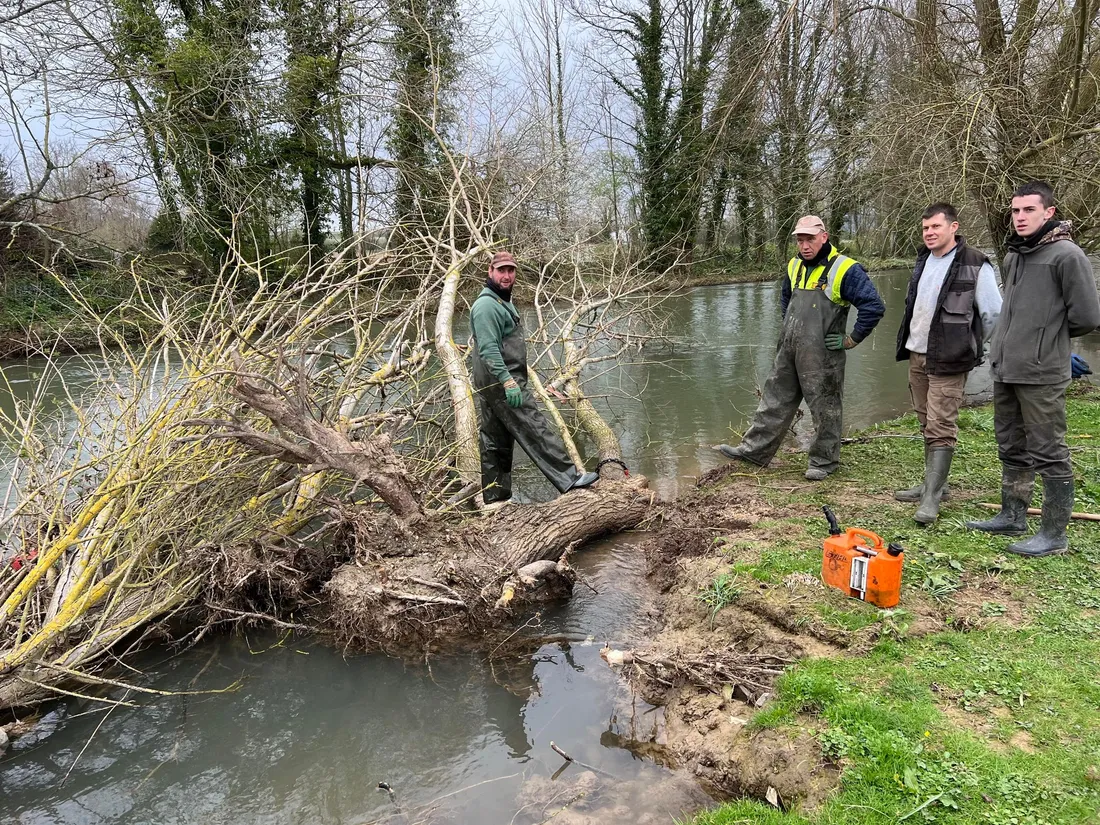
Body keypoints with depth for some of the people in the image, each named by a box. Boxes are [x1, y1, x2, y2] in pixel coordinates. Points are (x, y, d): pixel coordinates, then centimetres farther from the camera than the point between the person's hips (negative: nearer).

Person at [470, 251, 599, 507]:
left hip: (492, 387, 11)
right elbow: (488, 349, -22)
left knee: (495, 443, 11)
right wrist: (508, 381, -28)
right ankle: (569, 479, -7)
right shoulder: (487, 305, -12)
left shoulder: (502, 302, 22)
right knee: (537, 430, -10)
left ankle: (495, 498, 16)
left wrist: (512, 379, 27)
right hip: (500, 382, -11)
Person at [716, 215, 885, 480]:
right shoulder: (795, 266, 10)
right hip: (788, 351, 7)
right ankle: (754, 450, 19)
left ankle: (824, 461, 19)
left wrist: (852, 339, -12)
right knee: (775, 401, 11)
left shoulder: (844, 269, -12)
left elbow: (874, 306, -16)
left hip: (821, 356, -7)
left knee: (824, 409, 5)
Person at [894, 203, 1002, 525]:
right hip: (916, 356, 7)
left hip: (947, 362, -7)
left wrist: (969, 344, 2)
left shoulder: (975, 265, -12)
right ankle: (933, 482, 26)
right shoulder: (923, 260, 11)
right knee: (927, 424, 14)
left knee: (941, 428, -7)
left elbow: (993, 314, -8)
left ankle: (932, 498, -4)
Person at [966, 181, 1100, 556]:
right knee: (1011, 450, 17)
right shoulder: (1013, 256, 12)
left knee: (1048, 454, 0)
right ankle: (1012, 517, 30)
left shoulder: (1066, 254, -12)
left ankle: (1054, 534, 10)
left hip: (1041, 374, -8)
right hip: (1004, 370, 8)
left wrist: (1050, 336, 2)